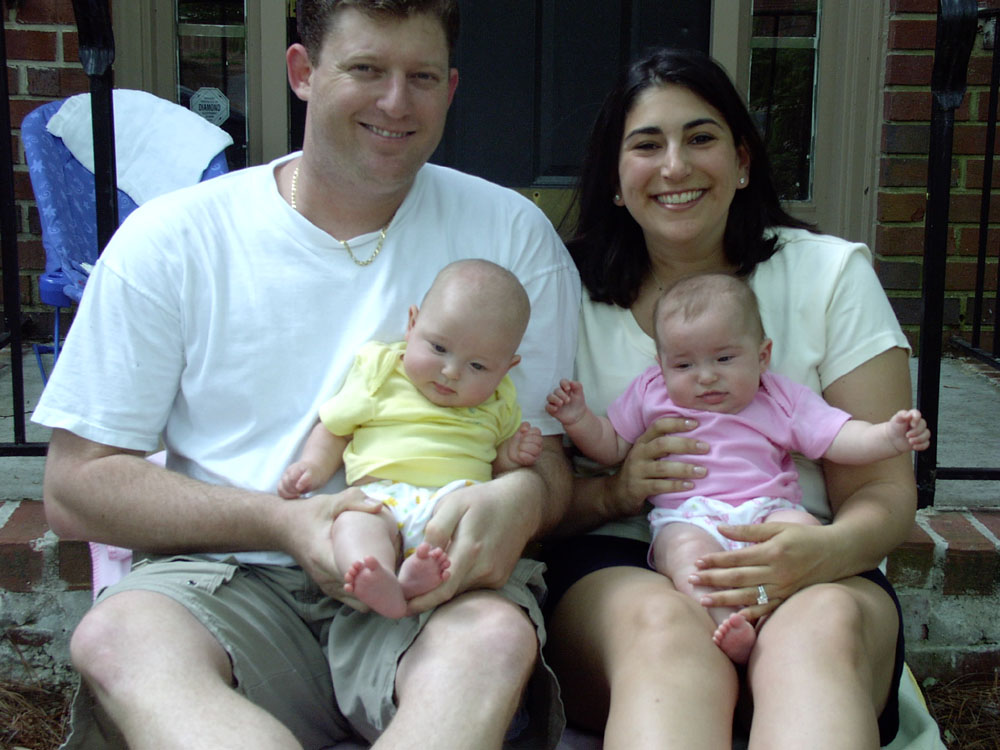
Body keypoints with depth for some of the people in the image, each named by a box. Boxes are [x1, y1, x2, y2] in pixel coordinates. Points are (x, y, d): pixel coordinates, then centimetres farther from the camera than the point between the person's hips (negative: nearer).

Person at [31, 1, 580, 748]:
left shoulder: (511, 233, 7)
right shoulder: (171, 239, 3)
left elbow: (549, 458, 8)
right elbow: (74, 489, 1)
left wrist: (520, 498, -19)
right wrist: (283, 523, -14)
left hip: (432, 585, 0)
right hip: (231, 576, 1)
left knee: (495, 633, -34)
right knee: (118, 634, -33)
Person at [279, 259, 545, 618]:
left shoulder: (498, 402, 19)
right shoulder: (380, 371, 15)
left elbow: (495, 462, 28)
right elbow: (334, 427, 21)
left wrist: (511, 457, 6)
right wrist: (313, 466, 4)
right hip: (380, 498, -1)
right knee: (354, 522, -34)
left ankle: (417, 576, -52)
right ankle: (382, 586, -60)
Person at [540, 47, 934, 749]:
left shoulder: (832, 274, 7)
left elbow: (884, 491, 1)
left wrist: (829, 549, -23)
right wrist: (614, 490, -15)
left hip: (808, 579, 1)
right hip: (617, 567, 0)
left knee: (828, 627, -35)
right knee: (663, 626, -36)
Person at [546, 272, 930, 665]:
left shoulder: (782, 401, 15)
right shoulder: (649, 396, 18)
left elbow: (840, 440, 8)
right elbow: (610, 446, 24)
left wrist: (889, 436, -11)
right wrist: (578, 419, 4)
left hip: (765, 513, 1)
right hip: (687, 518, -1)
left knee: (801, 528, -30)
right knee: (687, 549, -34)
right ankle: (723, 622, -49)